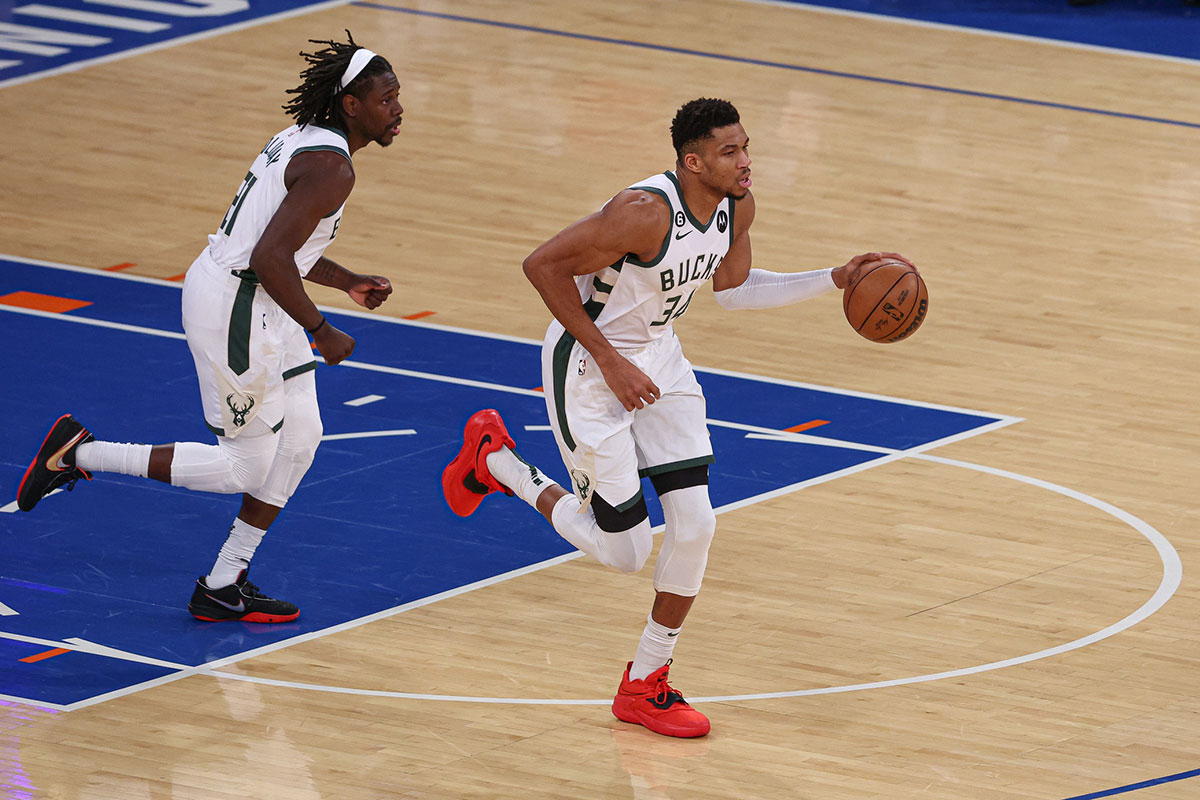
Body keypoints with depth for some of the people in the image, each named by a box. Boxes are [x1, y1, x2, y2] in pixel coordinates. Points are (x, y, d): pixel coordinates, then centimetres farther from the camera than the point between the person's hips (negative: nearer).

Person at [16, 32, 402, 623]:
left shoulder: (304, 141, 12)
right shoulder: (331, 168, -20)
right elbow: (271, 259, -27)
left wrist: (348, 282, 22)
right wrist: (321, 332, -17)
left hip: (253, 302, 10)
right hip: (232, 309, -10)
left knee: (301, 439, 11)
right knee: (245, 468, 0)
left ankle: (223, 588, 16)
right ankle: (79, 454, 5)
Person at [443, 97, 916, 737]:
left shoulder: (736, 207, -7)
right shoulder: (646, 212, -32)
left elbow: (732, 289, 12)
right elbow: (543, 265, -27)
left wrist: (835, 279, 3)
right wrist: (610, 361, -25)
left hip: (658, 359, 7)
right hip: (589, 370, -7)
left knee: (695, 524, -4)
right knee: (625, 552, -1)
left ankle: (645, 685, 13)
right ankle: (494, 459, 20)